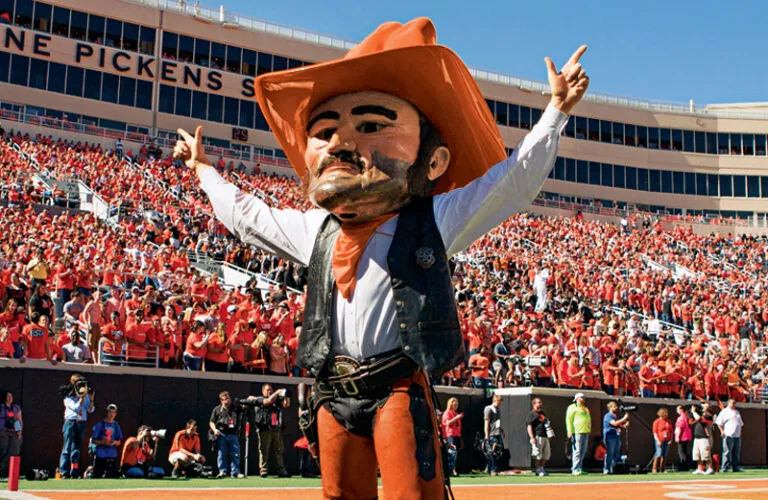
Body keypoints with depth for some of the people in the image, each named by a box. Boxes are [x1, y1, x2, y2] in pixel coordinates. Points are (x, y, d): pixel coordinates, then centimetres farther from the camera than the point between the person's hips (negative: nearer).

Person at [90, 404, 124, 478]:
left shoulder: (116, 425, 12)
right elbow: (93, 440, -1)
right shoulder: (100, 424, 0)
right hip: (100, 455, -3)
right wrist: (103, 442, -18)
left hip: (112, 455, 3)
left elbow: (120, 441, 13)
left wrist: (115, 442, -10)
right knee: (97, 475, -3)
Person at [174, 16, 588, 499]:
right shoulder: (315, 232, 14)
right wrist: (204, 169, 40)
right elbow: (247, 215, 31)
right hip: (333, 393, 5)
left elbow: (514, 178, 0)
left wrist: (555, 111, -5)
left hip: (399, 388, -5)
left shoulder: (434, 221, 0)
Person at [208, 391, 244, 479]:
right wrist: (214, 429, -10)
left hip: (233, 434, 2)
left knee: (235, 454, -1)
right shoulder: (217, 409, 9)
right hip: (221, 434, -2)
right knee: (221, 453, -2)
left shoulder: (235, 409, 14)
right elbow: (211, 422, 8)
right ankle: (223, 471, 4)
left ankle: (235, 472, 4)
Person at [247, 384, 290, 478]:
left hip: (277, 429, 5)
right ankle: (263, 471, -3)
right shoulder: (259, 399, 5)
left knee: (279, 451, 3)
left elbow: (286, 404, 12)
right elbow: (269, 401, -12)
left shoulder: (277, 400, 20)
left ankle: (281, 471, 4)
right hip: (265, 429, -5)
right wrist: (277, 393, -3)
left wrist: (285, 396, -3)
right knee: (264, 451, -5)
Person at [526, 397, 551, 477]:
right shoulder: (532, 414, -3)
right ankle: (539, 470, 0)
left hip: (545, 436, 8)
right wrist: (532, 437, -19)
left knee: (547, 453, 7)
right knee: (538, 454, -8)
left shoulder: (542, 414, 22)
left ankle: (541, 469, 16)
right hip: (537, 436, -8)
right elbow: (529, 426, -10)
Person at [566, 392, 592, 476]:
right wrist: (570, 432, -15)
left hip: (586, 432, 8)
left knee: (583, 452, 8)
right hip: (577, 432, -8)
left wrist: (589, 431, 16)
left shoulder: (586, 409, 23)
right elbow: (569, 420, -7)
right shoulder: (572, 407, 0)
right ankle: (575, 469, -10)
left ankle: (579, 468, 13)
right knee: (577, 451, -11)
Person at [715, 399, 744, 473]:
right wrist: (722, 431, -12)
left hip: (737, 435, 7)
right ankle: (724, 467, -6)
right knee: (727, 452, -8)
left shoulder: (737, 412, 21)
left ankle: (735, 467, 12)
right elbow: (719, 422, -4)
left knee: (737, 452, 7)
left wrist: (740, 431, 18)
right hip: (728, 435, -7)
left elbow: (740, 423, 29)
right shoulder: (724, 412, 0)